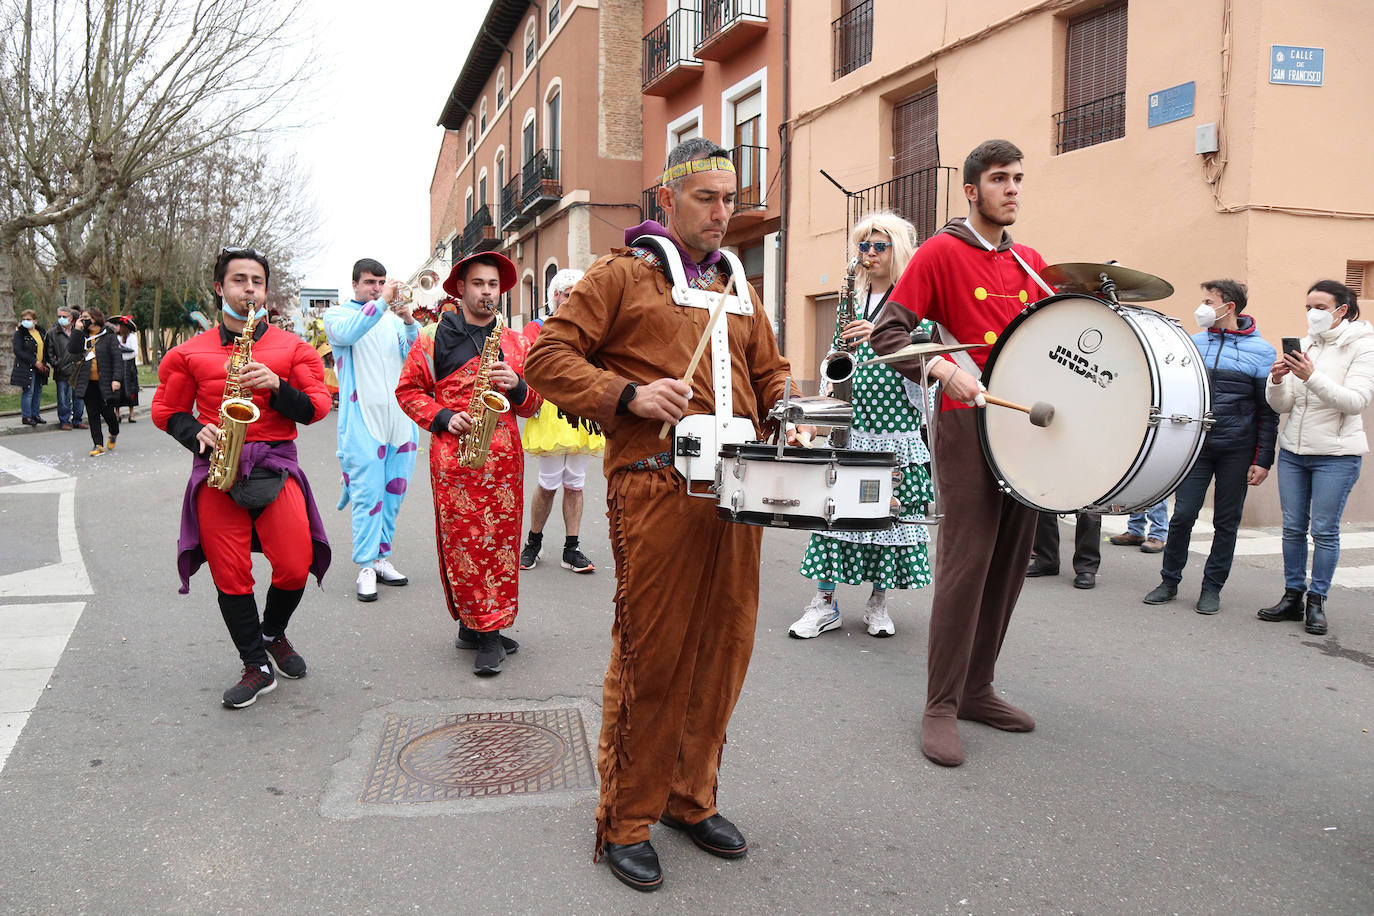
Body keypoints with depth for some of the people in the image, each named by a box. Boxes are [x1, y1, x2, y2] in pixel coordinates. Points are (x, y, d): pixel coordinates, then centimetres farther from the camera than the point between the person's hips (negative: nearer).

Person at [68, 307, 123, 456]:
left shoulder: (109, 336, -2)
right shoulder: (83, 336, 12)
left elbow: (118, 358, -7)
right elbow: (72, 349, -3)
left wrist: (117, 379, -15)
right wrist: (77, 330, -8)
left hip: (105, 382, -4)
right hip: (88, 383, 4)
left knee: (108, 412, 1)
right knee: (93, 414, 3)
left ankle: (114, 434, 31)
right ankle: (98, 445, 8)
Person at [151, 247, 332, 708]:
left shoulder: (293, 348, 8)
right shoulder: (190, 352, 10)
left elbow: (317, 408, 3)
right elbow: (166, 410, 15)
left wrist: (276, 386, -14)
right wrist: (196, 433, -5)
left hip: (275, 466, -1)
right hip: (216, 468, 1)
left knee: (295, 567, -9)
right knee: (230, 574, 1)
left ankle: (273, 632, 24)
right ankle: (256, 666, 17)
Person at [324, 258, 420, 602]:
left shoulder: (393, 319, 16)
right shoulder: (337, 315, 5)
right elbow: (346, 333, -19)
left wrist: (410, 323, -11)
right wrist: (381, 302, -21)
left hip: (400, 418, 5)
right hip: (362, 422, -5)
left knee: (394, 492, 9)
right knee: (367, 494, -7)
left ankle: (381, 556, 21)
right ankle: (366, 567, -1)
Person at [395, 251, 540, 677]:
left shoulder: (516, 343, 14)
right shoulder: (434, 340, 7)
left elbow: (533, 404, 15)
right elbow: (408, 390, 8)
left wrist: (516, 386, -7)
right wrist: (443, 418, -6)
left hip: (504, 454, 2)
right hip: (453, 452, -2)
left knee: (502, 537, 2)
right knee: (461, 540, -3)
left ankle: (489, 628, 12)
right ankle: (474, 622, 6)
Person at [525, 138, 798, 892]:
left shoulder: (737, 287, 23)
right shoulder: (622, 274, 5)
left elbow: (769, 373, 28)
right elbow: (547, 357, -2)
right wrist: (628, 394, -15)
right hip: (655, 486, -6)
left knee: (722, 648, 10)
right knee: (651, 655, -2)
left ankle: (691, 799, 27)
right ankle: (626, 822, 14)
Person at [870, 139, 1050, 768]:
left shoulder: (1032, 263, 17)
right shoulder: (941, 252, -2)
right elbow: (887, 332, -8)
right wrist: (942, 367, -23)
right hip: (969, 421, -7)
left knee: (1011, 563, 9)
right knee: (965, 563, -9)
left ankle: (977, 689, 22)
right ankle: (940, 709, 0)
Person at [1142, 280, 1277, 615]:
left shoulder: (1260, 351, -1)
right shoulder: (1194, 344, 7)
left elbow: (1268, 411, 0)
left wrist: (1264, 459, -5)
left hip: (1237, 451, -2)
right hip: (1196, 445, 2)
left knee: (1226, 522, 6)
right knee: (1183, 515, -2)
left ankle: (1212, 587, 18)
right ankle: (1169, 581, 13)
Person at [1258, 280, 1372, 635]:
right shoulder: (1303, 345, 9)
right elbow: (1282, 405, 8)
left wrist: (1312, 378, -26)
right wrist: (1277, 380, -12)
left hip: (1336, 454, -5)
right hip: (1293, 450, 5)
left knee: (1324, 530, -1)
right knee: (1293, 528, 8)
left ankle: (1316, 602, 10)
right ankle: (1293, 596, 18)